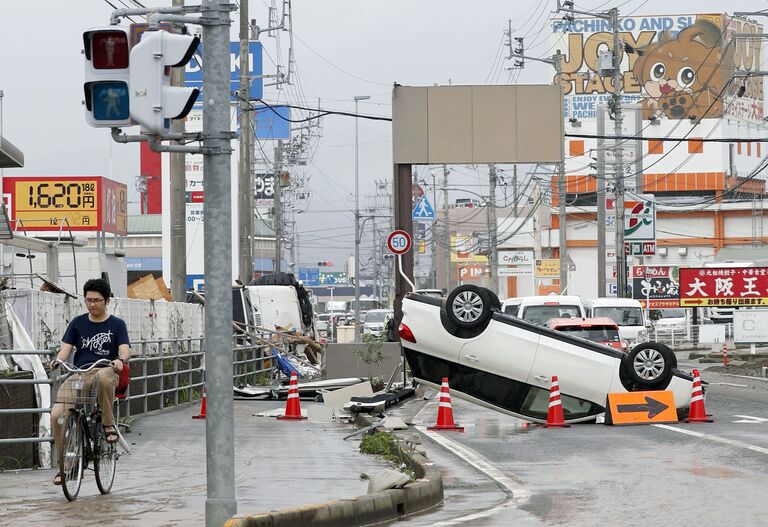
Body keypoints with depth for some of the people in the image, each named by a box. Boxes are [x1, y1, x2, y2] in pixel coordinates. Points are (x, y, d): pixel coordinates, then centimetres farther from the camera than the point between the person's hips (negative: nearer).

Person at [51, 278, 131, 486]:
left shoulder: (116, 324, 7)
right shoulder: (78, 323, 14)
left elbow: (124, 349, -5)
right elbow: (66, 347, 5)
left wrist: (120, 360, -29)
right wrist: (58, 360, -17)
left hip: (104, 371, -3)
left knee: (103, 377, -42)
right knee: (57, 415, -19)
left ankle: (108, 423, -19)